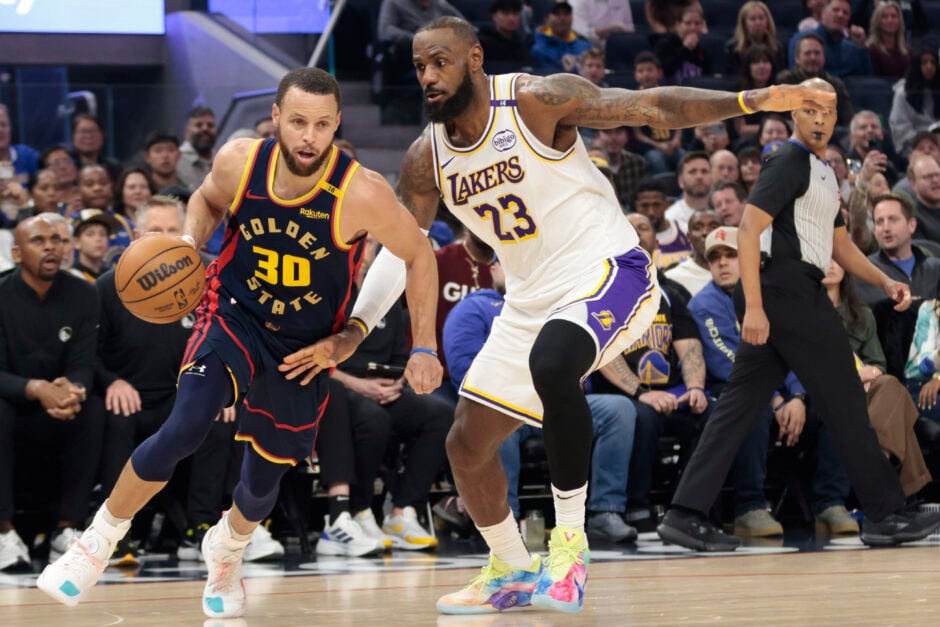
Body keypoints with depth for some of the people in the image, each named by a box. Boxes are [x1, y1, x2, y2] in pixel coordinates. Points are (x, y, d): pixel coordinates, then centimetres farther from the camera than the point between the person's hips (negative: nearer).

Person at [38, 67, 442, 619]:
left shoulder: (363, 194, -25)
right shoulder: (239, 163, -17)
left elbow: (419, 256, -9)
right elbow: (208, 200, 8)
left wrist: (424, 349, -8)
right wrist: (189, 243, -13)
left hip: (306, 348, 0)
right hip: (233, 317, 0)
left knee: (263, 481, 12)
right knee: (185, 429, -25)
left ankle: (227, 550, 48)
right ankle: (97, 543, -6)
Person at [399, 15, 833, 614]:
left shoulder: (537, 101, -15)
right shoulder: (426, 159, 1)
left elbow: (648, 106, -18)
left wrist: (750, 101, -29)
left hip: (607, 272, -7)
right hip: (530, 299, 7)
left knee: (551, 364, -38)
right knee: (467, 445, 6)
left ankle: (570, 540, -24)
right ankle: (512, 573, 30)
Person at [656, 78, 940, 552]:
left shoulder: (822, 171, 23)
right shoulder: (790, 161, -8)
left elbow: (839, 244, 31)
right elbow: (749, 229, -17)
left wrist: (884, 281, 17)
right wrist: (753, 306, -23)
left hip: (795, 295, 10)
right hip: (791, 290, -10)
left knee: (739, 405, 3)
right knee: (844, 401, -3)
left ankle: (686, 515, -1)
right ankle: (886, 514, 3)